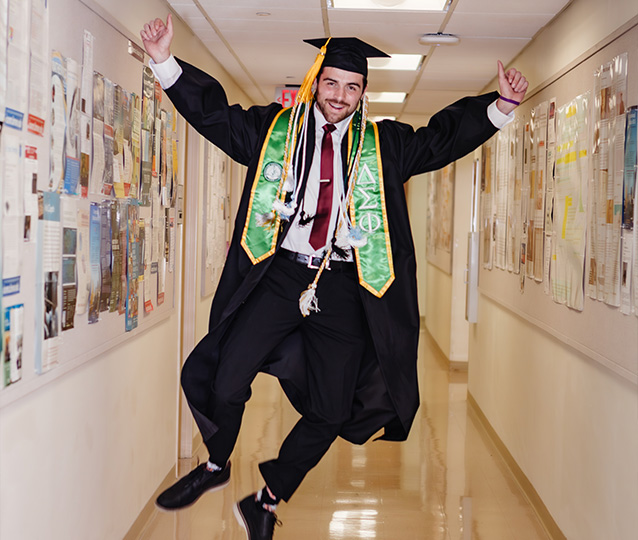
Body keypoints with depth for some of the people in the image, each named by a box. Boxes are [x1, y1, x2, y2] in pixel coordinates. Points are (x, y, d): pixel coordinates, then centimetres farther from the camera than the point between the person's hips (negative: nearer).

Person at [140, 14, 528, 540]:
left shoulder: (383, 144, 10)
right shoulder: (273, 128, 8)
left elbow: (442, 138, 13)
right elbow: (214, 114, 11)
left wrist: (501, 104, 3)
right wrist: (166, 61, 2)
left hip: (343, 285, 1)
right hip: (279, 274, -1)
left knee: (330, 411, 2)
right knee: (225, 385, -9)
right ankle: (217, 466, 23)